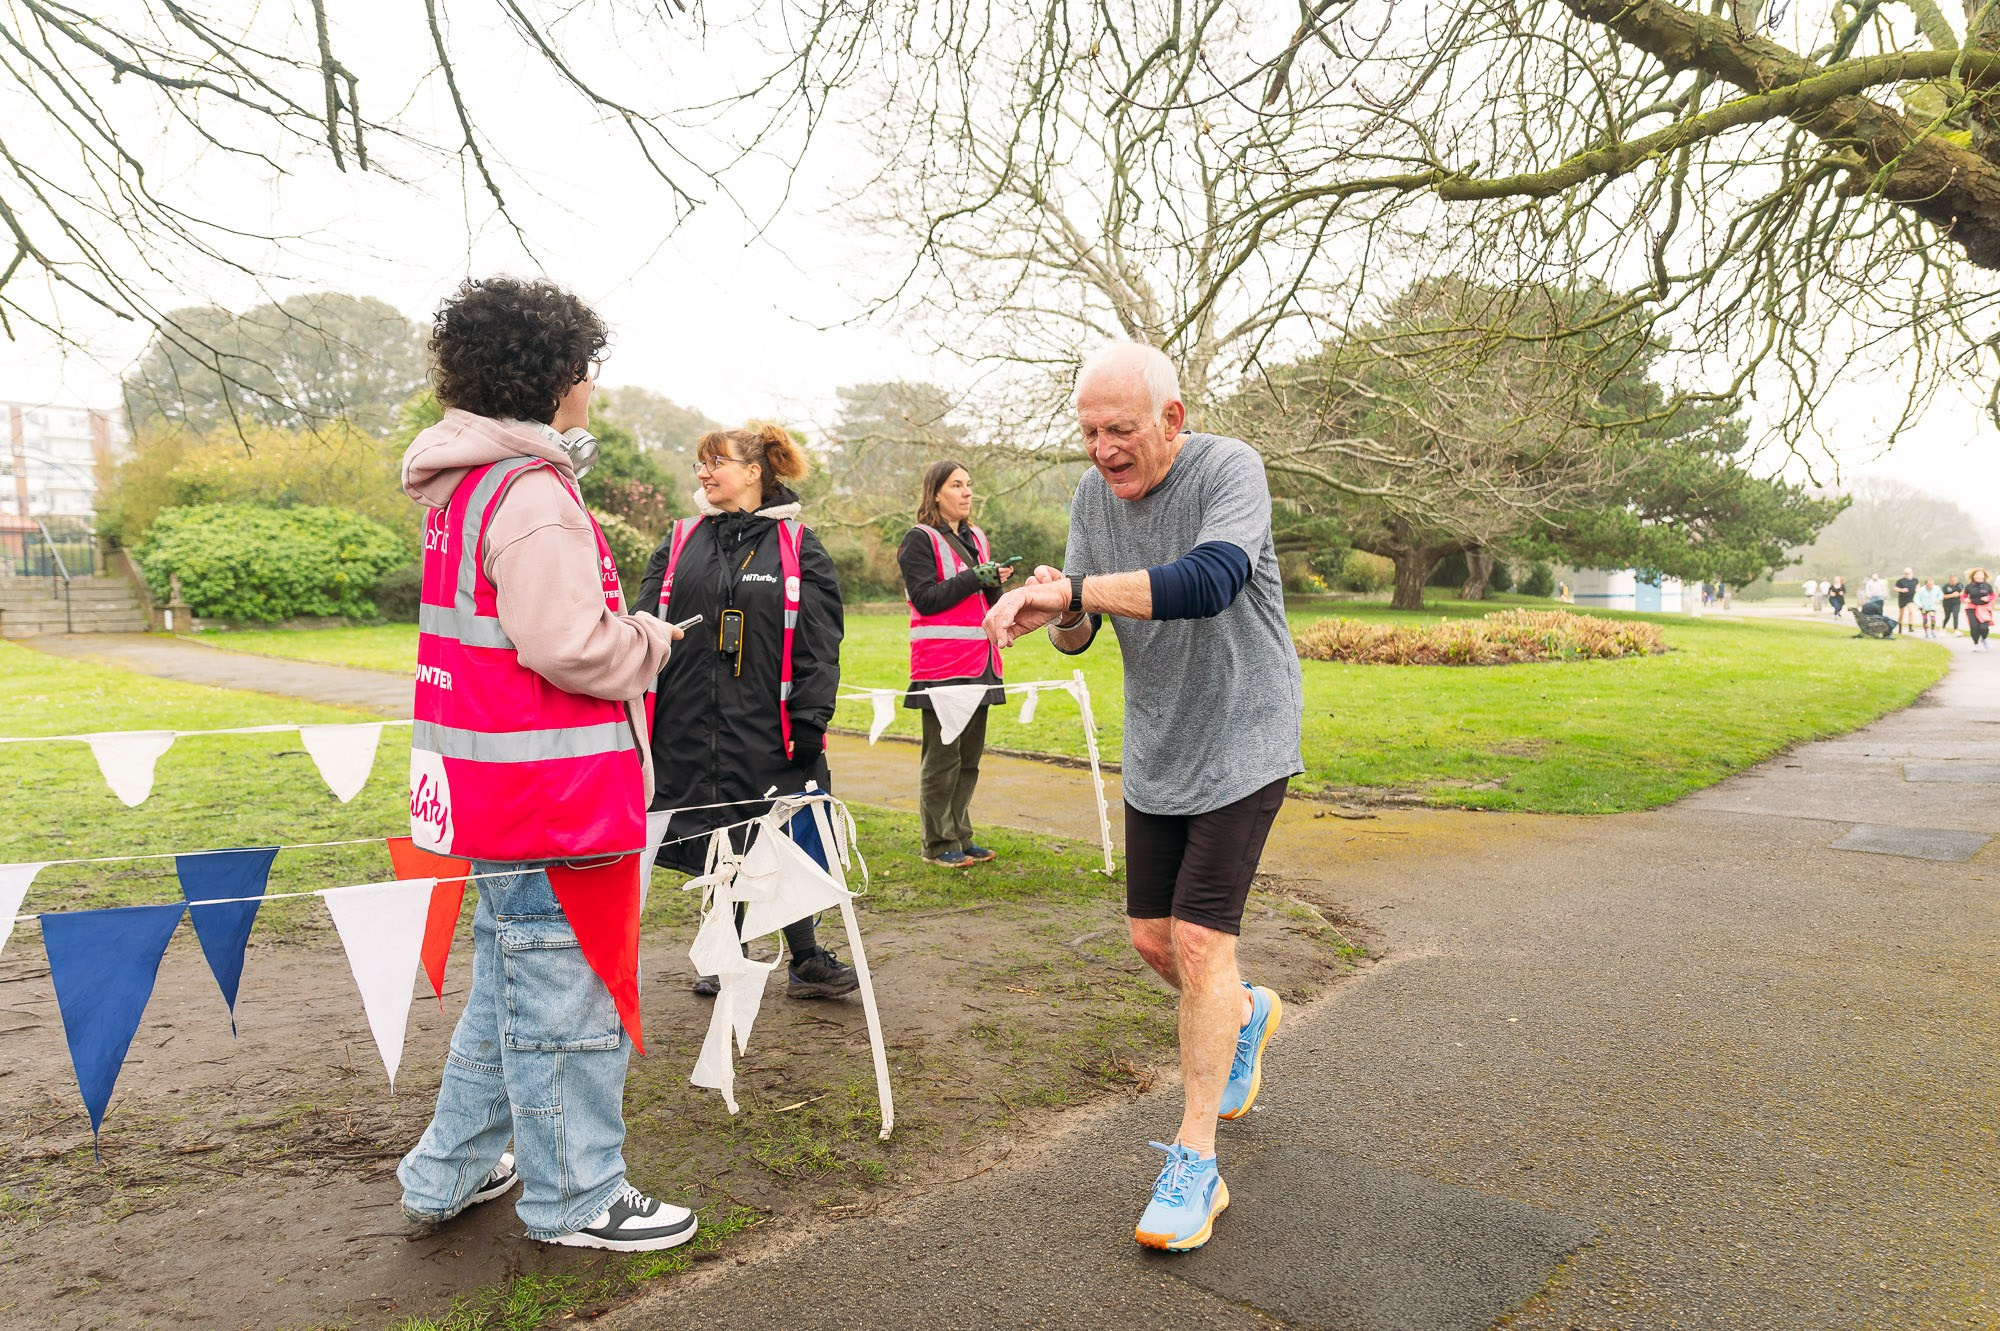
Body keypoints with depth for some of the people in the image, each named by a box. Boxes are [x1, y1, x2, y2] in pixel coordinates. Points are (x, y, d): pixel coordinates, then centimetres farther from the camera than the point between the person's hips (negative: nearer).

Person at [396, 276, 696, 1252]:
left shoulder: (460, 487, 14)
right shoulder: (533, 494, -18)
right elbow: (569, 647, -25)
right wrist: (652, 640, -7)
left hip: (489, 793, 10)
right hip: (548, 800, -10)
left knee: (508, 980, 23)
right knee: (564, 993, 3)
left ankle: (448, 1173, 35)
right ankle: (573, 1197, 19)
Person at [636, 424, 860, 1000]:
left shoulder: (797, 547, 2)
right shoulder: (680, 542, 11)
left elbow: (818, 646, -2)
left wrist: (809, 725, -9)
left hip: (768, 731, -3)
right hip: (691, 728, 3)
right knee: (714, 843, 11)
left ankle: (806, 959, 18)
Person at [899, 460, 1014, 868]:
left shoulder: (976, 539, 18)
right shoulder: (920, 540, -4)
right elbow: (924, 598, -13)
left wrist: (996, 583, -1)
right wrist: (974, 578, -17)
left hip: (979, 662, 7)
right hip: (941, 665, -7)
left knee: (970, 755, 11)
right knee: (943, 756, -3)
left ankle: (960, 836, 21)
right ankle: (938, 845, 5)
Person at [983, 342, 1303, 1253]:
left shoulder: (1229, 468, -17)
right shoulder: (1094, 495, 1)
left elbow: (1211, 581, -37)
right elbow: (1076, 636, 3)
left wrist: (1069, 588, -38)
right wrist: (1056, 611, -20)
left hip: (1242, 744, -6)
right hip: (1156, 752, 6)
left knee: (1200, 942, -10)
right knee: (1153, 940, 12)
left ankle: (1195, 1167, 5)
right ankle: (1245, 1015, 44)